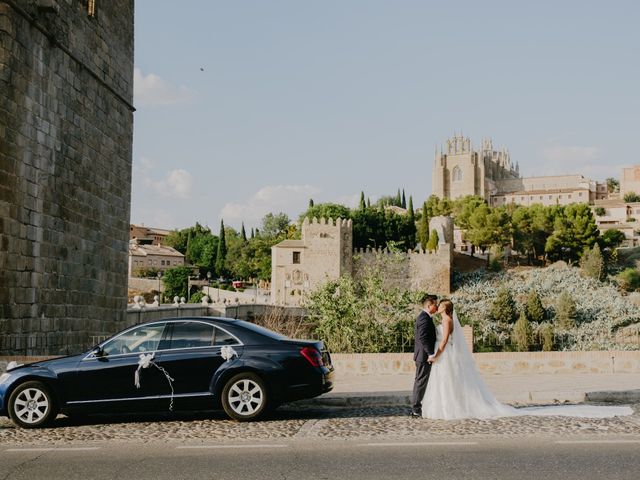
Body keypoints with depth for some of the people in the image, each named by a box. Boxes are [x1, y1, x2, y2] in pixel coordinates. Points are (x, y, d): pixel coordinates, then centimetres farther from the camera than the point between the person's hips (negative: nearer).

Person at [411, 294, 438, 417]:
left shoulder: (422, 317, 15)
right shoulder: (425, 318, -18)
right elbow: (423, 338, -25)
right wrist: (431, 354, -23)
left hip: (422, 356, 11)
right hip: (424, 356, -11)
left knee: (420, 381, 14)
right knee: (421, 382, -6)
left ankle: (416, 408, 20)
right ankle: (416, 409, -3)